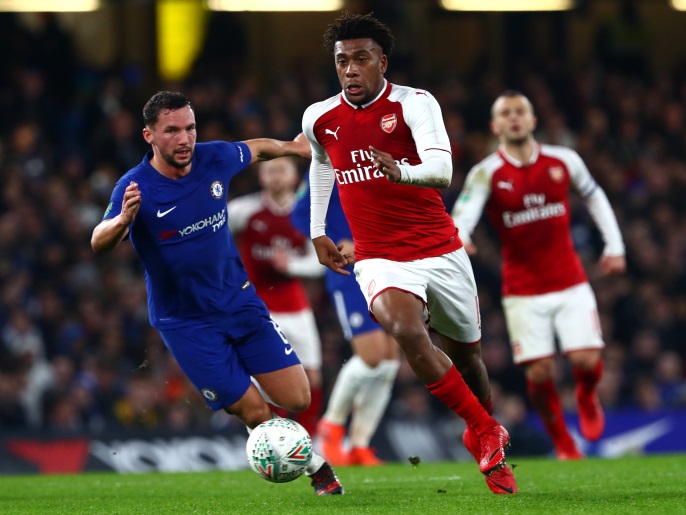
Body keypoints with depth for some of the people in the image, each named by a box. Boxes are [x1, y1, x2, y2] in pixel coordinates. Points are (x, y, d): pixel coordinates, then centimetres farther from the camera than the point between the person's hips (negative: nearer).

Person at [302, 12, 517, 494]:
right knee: (408, 332, -29)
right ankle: (489, 434, -16)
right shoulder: (320, 119, 0)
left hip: (441, 251, 0)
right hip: (380, 258, 0)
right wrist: (317, 231, 23)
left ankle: (492, 452, 39)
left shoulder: (415, 104, -12)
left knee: (467, 353, 12)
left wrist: (402, 173, -48)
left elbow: (442, 169, -28)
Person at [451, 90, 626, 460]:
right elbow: (465, 209, -27)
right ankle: (563, 445, 15)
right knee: (539, 371, -7)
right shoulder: (487, 174, -9)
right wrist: (458, 236, -50)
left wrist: (614, 246, 12)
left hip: (570, 283, 1)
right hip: (522, 290, -1)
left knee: (586, 359, -9)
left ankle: (587, 398, 28)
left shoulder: (564, 161, -1)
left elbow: (594, 197, 17)